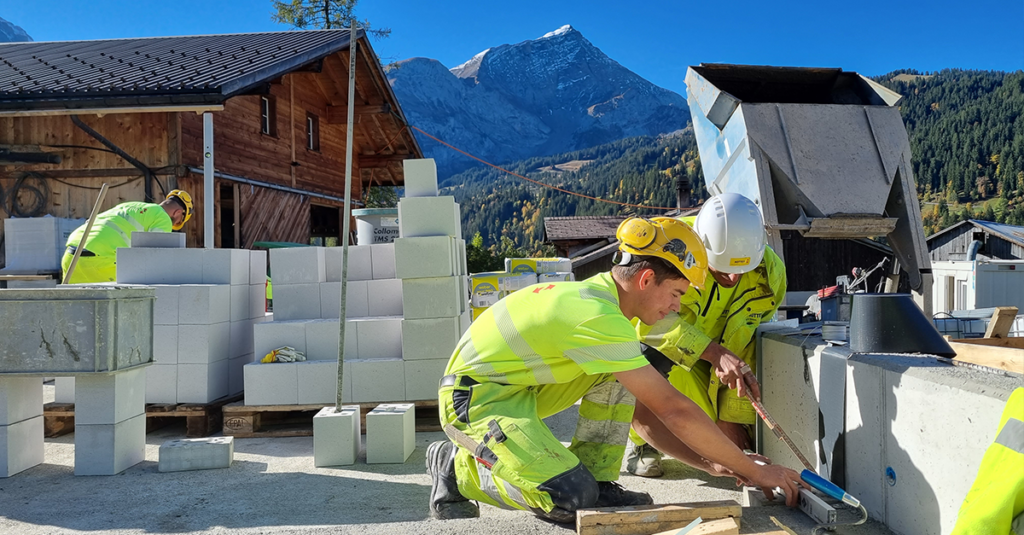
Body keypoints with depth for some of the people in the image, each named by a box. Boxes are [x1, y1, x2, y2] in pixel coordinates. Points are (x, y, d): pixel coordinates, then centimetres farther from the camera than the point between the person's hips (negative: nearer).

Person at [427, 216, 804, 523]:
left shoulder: (598, 297, 6)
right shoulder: (600, 317, -25)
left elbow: (644, 410, 13)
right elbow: (673, 410, -23)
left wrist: (708, 462, 8)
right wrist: (753, 470, -14)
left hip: (515, 390, 9)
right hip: (473, 397, -9)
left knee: (620, 378, -1)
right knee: (571, 499, -22)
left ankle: (597, 482, 2)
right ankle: (457, 468, -1)